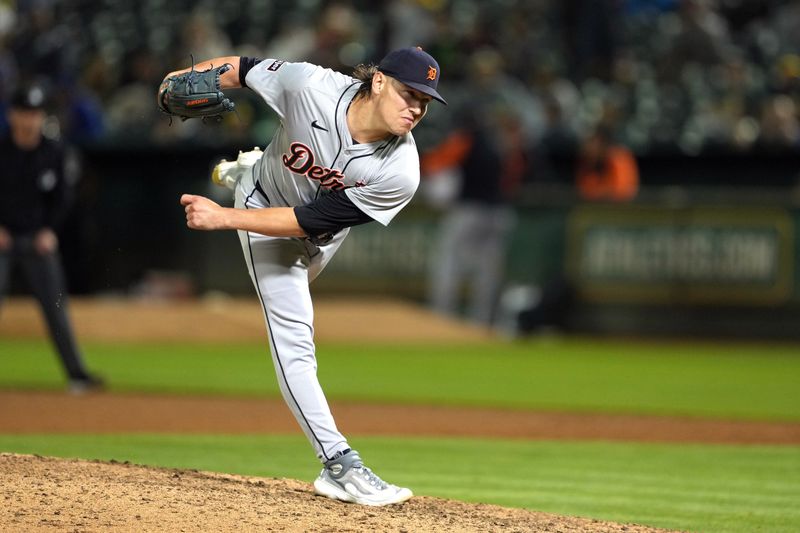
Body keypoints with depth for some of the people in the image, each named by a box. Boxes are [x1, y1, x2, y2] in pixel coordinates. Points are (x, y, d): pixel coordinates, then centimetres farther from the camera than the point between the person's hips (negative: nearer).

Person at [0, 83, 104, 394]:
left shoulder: (53, 153, 1)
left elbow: (62, 195, 10)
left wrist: (49, 229, -1)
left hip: (38, 239, 2)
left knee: (55, 307, 0)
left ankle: (76, 374, 2)